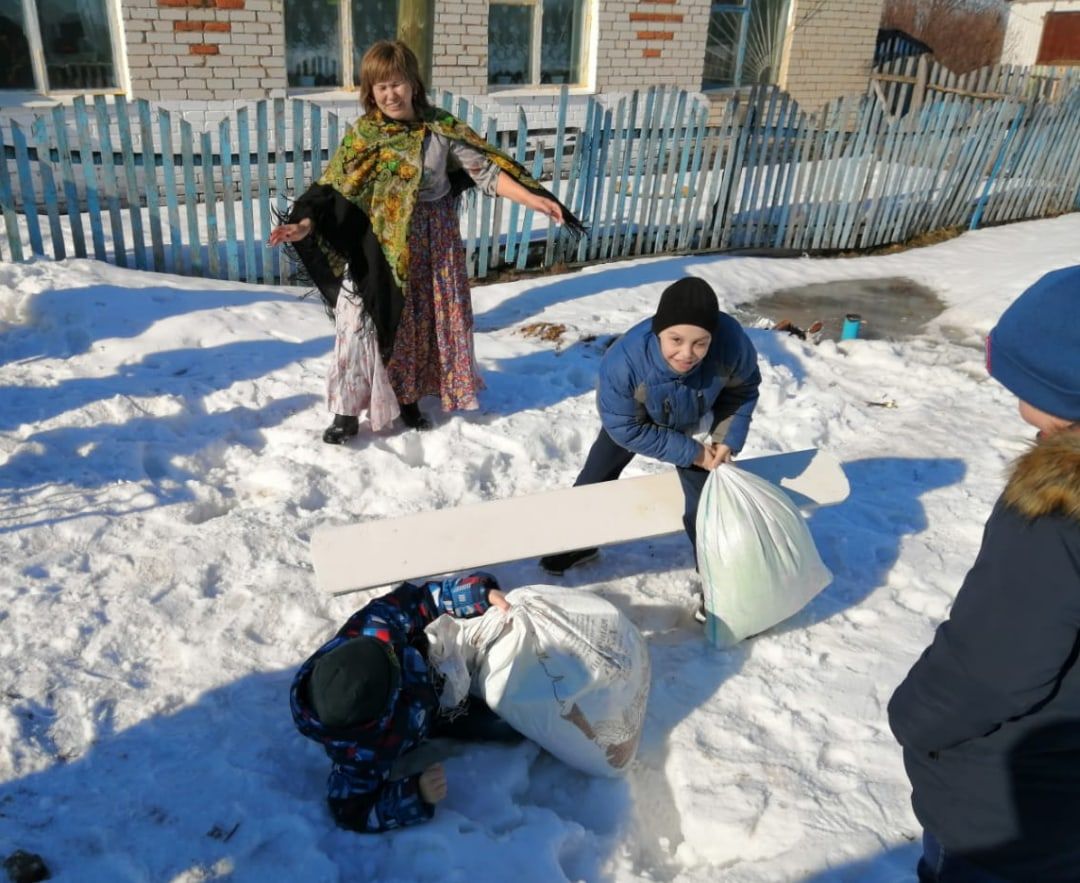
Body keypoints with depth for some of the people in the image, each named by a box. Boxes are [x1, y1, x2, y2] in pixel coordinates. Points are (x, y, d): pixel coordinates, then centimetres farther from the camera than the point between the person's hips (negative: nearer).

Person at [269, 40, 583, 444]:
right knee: (363, 320, -4)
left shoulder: (441, 128, -5)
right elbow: (332, 189, -9)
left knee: (424, 321, 11)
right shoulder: (363, 134, -6)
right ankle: (348, 412, 9)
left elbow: (486, 170, -6)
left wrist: (533, 199, -15)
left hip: (432, 242, 2)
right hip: (380, 245, -2)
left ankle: (409, 399, 30)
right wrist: (305, 225, -26)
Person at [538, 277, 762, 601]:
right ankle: (578, 544, 43)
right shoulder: (623, 362, -46)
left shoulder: (732, 343, -40)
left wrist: (728, 439, -20)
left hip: (693, 422, 1)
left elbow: (744, 389, -14)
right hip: (632, 420, 0)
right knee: (594, 480, 15)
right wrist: (691, 453, -24)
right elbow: (627, 429, -28)